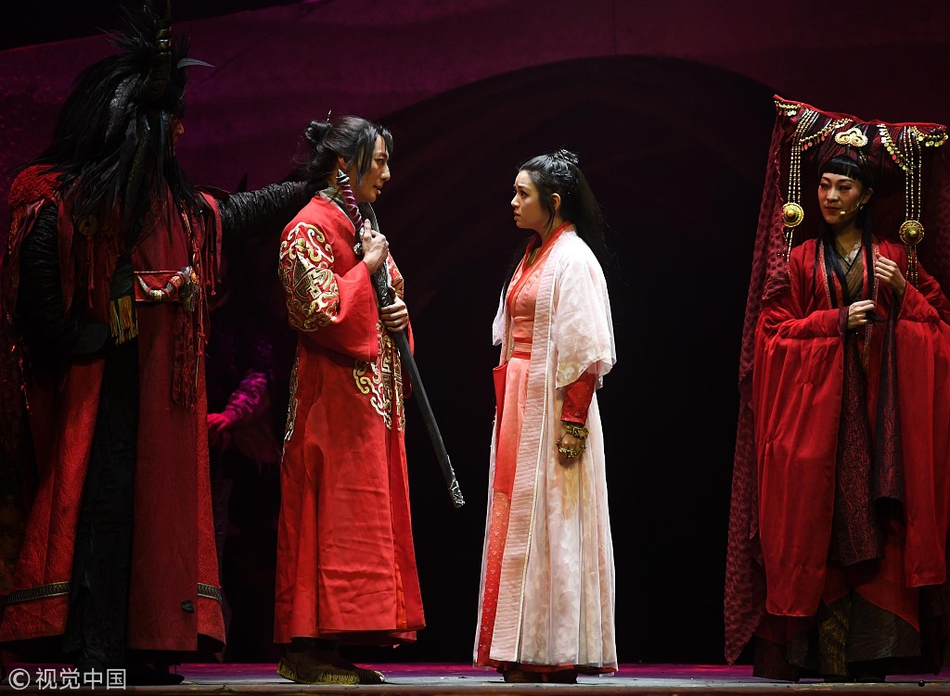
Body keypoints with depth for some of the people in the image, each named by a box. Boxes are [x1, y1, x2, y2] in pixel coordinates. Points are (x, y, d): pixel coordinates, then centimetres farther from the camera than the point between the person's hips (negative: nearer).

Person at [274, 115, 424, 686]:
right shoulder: (311, 228, -8)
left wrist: (397, 316, 4)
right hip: (335, 392, -9)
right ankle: (310, 651, -8)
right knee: (332, 515, -10)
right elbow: (319, 311, -18)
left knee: (366, 517, 6)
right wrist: (368, 269, -11)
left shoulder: (362, 227, 19)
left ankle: (328, 650, 7)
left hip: (373, 393, 9)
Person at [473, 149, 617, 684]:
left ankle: (556, 654, 0)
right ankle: (526, 655, 12)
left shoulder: (573, 259, -11)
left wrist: (572, 421, -21)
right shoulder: (531, 256, 16)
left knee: (549, 521, -5)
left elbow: (586, 350, -16)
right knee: (516, 519, 8)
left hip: (554, 403, -9)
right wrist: (507, 405, 16)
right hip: (518, 402, 9)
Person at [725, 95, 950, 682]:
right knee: (822, 523, -7)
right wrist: (837, 320, -9)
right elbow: (775, 329, 2)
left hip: (881, 407, 1)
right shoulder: (800, 259, 9)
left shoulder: (896, 256, 12)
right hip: (817, 406, -1)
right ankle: (826, 649, -7)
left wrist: (902, 292, -5)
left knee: (879, 528, -6)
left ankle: (875, 645, -5)